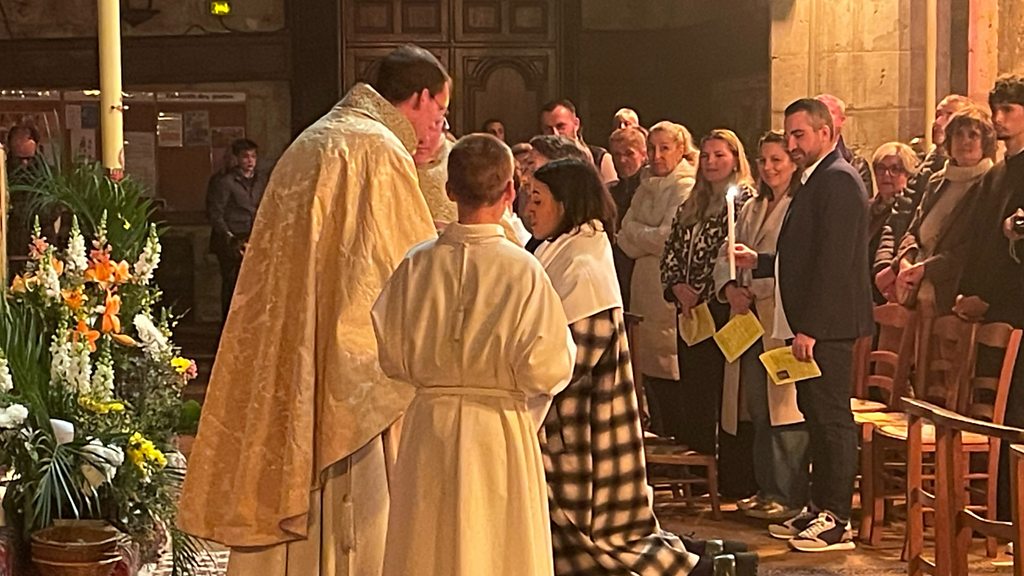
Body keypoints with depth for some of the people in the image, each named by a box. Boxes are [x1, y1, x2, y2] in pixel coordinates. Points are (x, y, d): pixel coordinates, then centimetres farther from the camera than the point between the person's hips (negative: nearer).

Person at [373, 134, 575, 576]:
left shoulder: (418, 264, -6)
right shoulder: (522, 270, -15)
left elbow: (392, 358, 0)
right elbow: (546, 371, -15)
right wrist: (565, 344, 6)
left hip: (430, 428, 3)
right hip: (500, 429, -3)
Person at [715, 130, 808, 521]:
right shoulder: (751, 208, 21)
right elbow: (726, 256, 18)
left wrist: (755, 283, -18)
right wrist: (730, 288, -1)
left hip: (784, 316, -8)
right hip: (749, 317, 8)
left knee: (784, 406, -7)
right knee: (757, 406, 10)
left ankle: (790, 496, -1)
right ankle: (767, 488, 19)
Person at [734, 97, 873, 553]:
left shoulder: (838, 179, -13)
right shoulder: (815, 179, 19)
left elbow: (834, 261, -20)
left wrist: (810, 327, -22)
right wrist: (757, 262, 14)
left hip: (827, 326, -10)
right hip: (810, 324, 10)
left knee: (832, 417, -5)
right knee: (817, 417, 14)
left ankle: (837, 521, 0)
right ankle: (818, 508, 22)